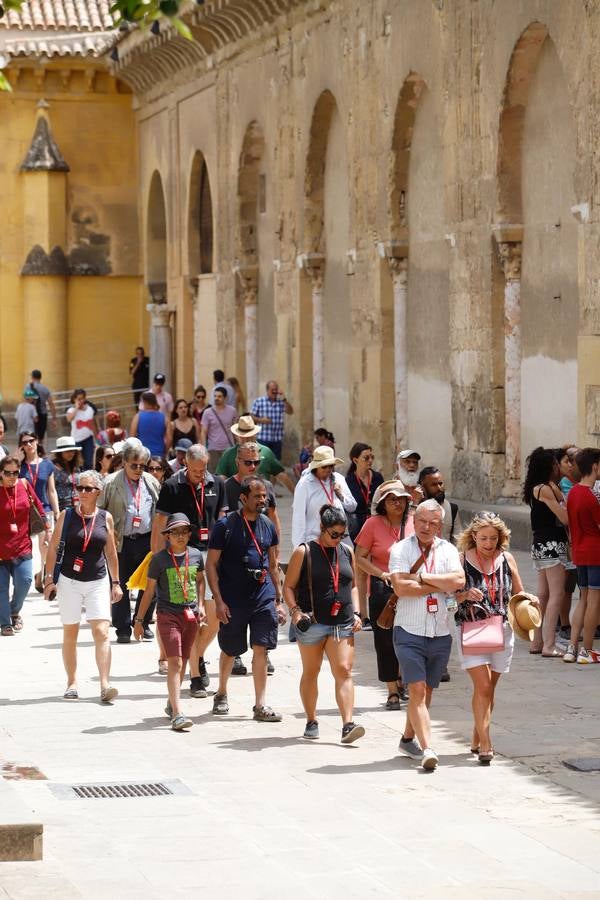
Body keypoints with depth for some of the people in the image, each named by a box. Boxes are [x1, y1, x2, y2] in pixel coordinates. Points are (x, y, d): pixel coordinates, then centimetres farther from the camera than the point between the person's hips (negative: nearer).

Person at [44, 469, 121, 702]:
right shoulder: (67, 515, -1)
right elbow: (53, 548, 3)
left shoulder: (105, 517, 2)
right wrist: (49, 578, -2)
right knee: (70, 633, 7)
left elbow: (111, 552, 10)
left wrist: (115, 582, 11)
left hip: (98, 582, 0)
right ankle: (72, 683, 16)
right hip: (69, 581, 0)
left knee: (101, 632, -12)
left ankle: (105, 685, -17)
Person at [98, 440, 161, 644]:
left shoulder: (152, 482, 8)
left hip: (147, 541, 2)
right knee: (120, 587, 2)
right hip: (121, 541, -2)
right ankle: (123, 629, 11)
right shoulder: (111, 483, -1)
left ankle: (143, 624, 19)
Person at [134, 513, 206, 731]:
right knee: (174, 663, -14)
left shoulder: (196, 555, 5)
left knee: (183, 662, 13)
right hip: (168, 615, -4)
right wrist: (139, 619, 4)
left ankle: (171, 704, 33)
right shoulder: (159, 559, -5)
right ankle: (177, 714, -20)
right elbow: (149, 590, 2)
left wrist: (200, 605, 12)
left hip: (191, 615, 4)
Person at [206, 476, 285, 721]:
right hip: (233, 600, -3)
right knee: (229, 651, 10)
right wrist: (219, 601, -12)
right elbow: (211, 565, -5)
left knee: (261, 649, -5)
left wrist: (279, 600, 12)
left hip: (263, 598, 3)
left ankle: (260, 705, -2)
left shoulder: (267, 525, 8)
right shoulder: (225, 525, -6)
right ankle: (221, 694, 33)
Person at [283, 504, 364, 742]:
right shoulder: (304, 552, -1)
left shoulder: (347, 552, 12)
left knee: (344, 671, -10)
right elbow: (289, 587, 0)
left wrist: (356, 613, 8)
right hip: (312, 623, -2)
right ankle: (311, 722, 21)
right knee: (311, 672, 9)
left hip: (342, 624, 2)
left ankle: (347, 725, -17)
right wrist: (295, 610, -14)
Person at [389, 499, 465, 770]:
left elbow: (458, 581, -10)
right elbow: (400, 587, -16)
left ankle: (408, 739, 31)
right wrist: (441, 586, -10)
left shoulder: (448, 550, 8)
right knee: (417, 690, -13)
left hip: (441, 633, 4)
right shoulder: (401, 549, -1)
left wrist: (421, 578, -12)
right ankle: (427, 749, -19)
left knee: (426, 691, 14)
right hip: (409, 631, -4)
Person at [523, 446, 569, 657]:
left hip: (541, 545, 10)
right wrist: (560, 495, -6)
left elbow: (560, 518, 9)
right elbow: (565, 518, -17)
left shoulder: (537, 489, 14)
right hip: (551, 546, -10)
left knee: (543, 595, 14)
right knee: (556, 595, -9)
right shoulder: (545, 489, -15)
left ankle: (538, 642, 17)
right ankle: (549, 645, -13)